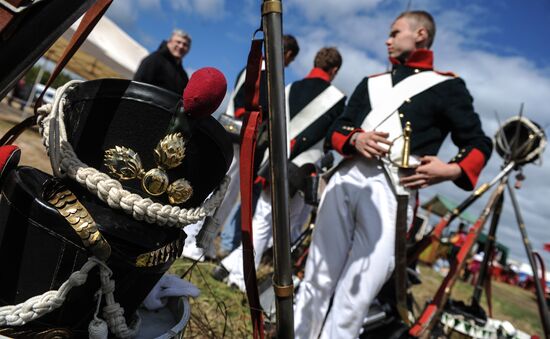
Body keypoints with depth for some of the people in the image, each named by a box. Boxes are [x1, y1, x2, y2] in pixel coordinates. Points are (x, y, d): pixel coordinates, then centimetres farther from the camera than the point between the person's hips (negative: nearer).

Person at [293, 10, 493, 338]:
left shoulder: (448, 87, 11)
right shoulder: (371, 83, 24)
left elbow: (479, 143, 10)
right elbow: (337, 128, 20)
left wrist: (451, 170, -10)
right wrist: (355, 139, -3)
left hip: (392, 189, -4)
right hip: (345, 178, 4)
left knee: (355, 295, -4)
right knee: (318, 278, 8)